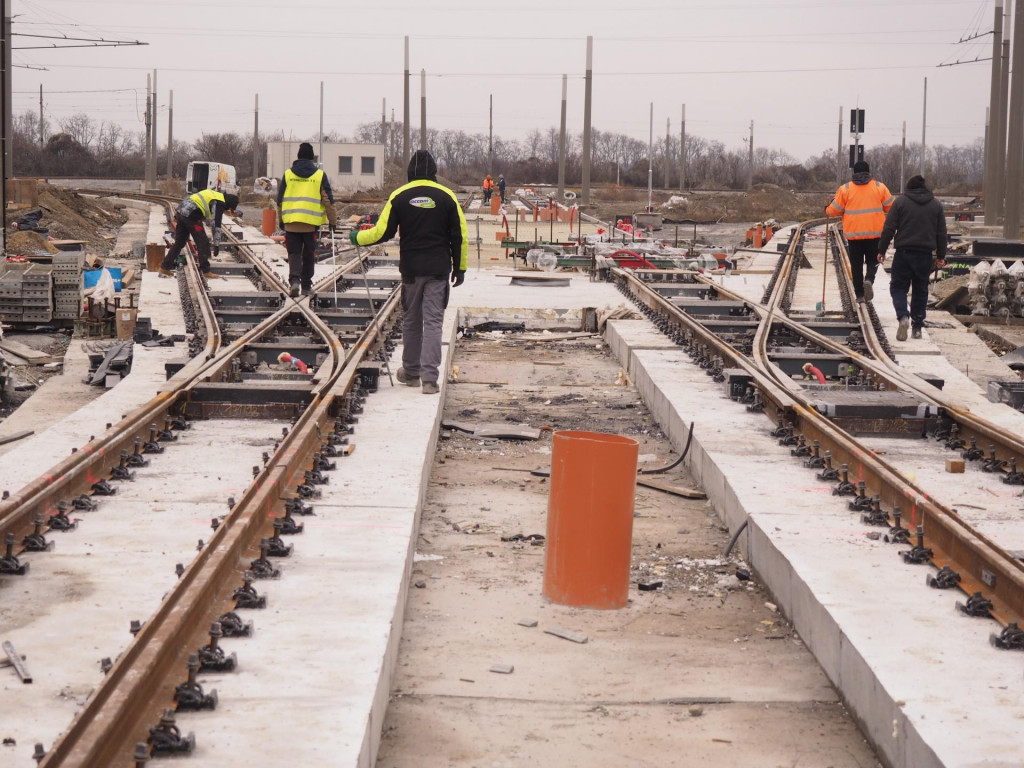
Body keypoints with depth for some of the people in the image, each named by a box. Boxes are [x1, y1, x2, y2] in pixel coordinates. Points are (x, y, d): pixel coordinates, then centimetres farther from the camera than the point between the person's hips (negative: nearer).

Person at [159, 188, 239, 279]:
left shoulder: (212, 194, 23)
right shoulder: (219, 203, -5)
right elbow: (216, 223, -11)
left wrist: (177, 216, 30)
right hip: (191, 216, -9)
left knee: (179, 243, 16)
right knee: (203, 243, 0)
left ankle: (164, 267, 19)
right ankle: (206, 272, 3)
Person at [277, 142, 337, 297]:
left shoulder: (288, 174, 4)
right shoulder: (320, 175, 1)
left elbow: (280, 199, 9)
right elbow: (328, 200, 2)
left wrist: (281, 220, 19)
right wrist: (333, 220, 11)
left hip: (291, 221, 0)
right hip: (312, 222, 0)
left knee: (294, 253, 5)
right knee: (309, 255, 11)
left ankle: (294, 280, -18)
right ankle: (306, 286, 16)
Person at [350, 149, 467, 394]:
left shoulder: (399, 196, -2)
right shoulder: (446, 196, -2)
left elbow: (382, 232, 0)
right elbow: (459, 236, 0)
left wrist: (357, 238, 17)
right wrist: (460, 268, 10)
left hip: (410, 269, 1)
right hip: (438, 270, -1)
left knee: (411, 321, 15)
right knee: (433, 321, -2)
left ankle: (411, 372, 25)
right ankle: (429, 378, -11)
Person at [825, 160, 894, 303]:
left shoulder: (845, 189, 1)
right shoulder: (880, 187, 2)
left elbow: (835, 210, 2)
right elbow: (891, 206, 5)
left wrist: (827, 210, 25)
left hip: (853, 233, 0)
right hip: (875, 232, 0)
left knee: (856, 264, 8)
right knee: (872, 260, 11)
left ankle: (859, 294, 7)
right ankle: (869, 280, -17)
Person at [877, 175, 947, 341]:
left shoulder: (900, 201, -1)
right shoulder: (936, 205, 9)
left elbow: (888, 229, -4)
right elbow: (941, 233, 11)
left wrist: (882, 250, 2)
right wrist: (940, 255, 19)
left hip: (904, 252, -3)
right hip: (926, 254, 3)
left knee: (898, 287, 5)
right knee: (920, 290, 12)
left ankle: (903, 316, -20)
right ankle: (917, 327, 12)